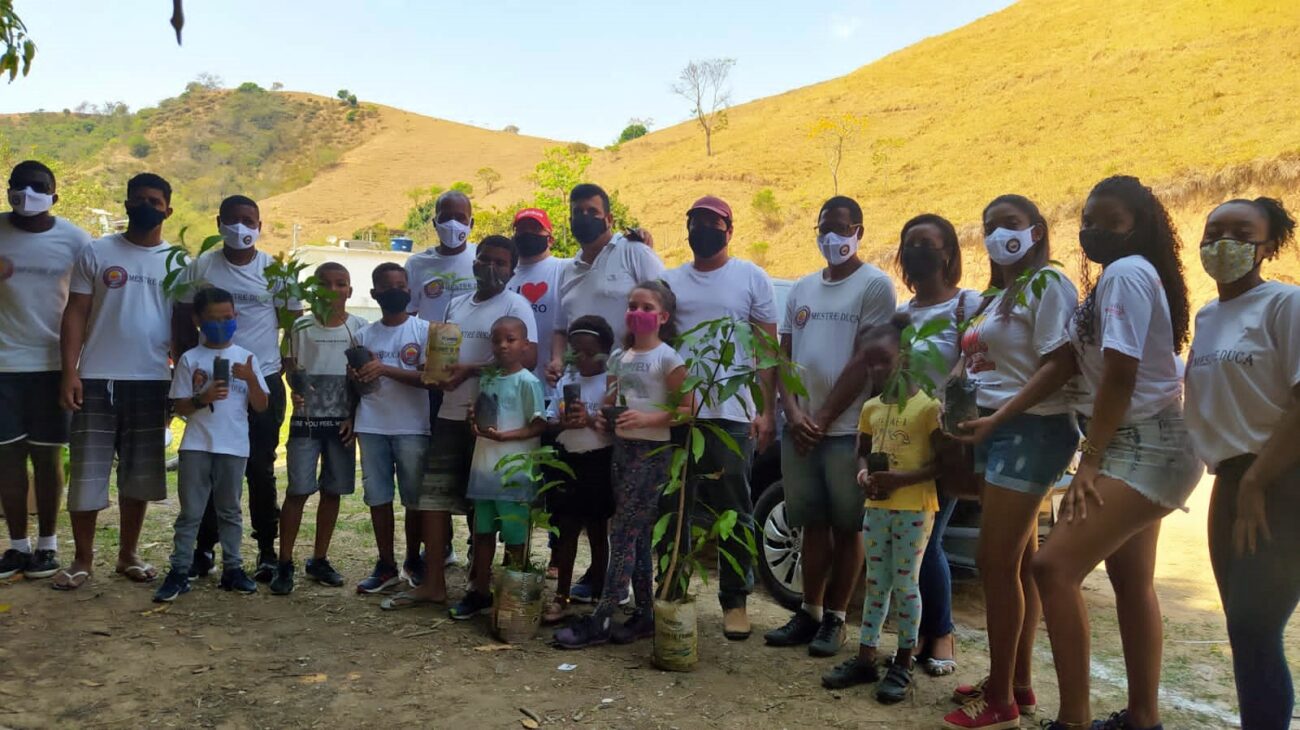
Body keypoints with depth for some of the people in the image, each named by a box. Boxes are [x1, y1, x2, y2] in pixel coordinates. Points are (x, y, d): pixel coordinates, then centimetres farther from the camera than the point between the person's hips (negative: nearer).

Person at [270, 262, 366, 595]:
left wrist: (355, 416, -2)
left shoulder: (359, 328, 1)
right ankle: (285, 564, 6)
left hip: (342, 421, 1)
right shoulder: (301, 327, 0)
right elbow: (290, 367, 7)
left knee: (332, 490, 7)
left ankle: (319, 560, 20)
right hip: (306, 419, -1)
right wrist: (295, 389, -14)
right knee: (298, 490, -4)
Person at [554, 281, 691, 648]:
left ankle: (601, 619, -5)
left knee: (623, 534, -8)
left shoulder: (668, 358, -8)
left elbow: (688, 409, -12)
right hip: (622, 448, 7)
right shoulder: (621, 357, 13)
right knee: (636, 535, 10)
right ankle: (644, 614, 18)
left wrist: (648, 418, -23)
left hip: (653, 451, -7)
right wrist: (603, 416, 3)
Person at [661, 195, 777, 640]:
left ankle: (735, 600, 16)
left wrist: (766, 411, -6)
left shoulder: (751, 278, 4)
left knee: (734, 513, 3)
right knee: (673, 509, 8)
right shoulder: (671, 281, 13)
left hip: (732, 415, -3)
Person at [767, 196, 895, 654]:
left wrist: (822, 419, -10)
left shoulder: (875, 285, -3)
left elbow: (863, 362, -10)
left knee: (846, 526, 4)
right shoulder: (802, 288, 15)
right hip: (799, 427, 5)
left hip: (847, 430, -5)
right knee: (813, 522, 12)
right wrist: (793, 413, -3)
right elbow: (783, 357, 12)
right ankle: (809, 613, 21)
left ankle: (834, 620, 13)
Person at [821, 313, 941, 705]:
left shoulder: (928, 405, -10)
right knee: (875, 583, 12)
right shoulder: (870, 408, 9)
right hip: (876, 508, 6)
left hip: (915, 509, -6)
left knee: (905, 584, 2)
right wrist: (864, 473, -2)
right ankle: (865, 658, 19)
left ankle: (903, 664, 14)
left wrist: (902, 478, -21)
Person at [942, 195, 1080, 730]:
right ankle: (1017, 683, 23)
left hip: (1031, 430, -9)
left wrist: (998, 418, -22)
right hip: (999, 432, 9)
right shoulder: (998, 295, 19)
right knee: (1018, 563, 13)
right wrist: (985, 423, 4)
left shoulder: (1047, 284, -9)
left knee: (996, 563, -7)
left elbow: (1060, 365, -19)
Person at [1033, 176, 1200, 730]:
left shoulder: (1125, 272, -15)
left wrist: (1089, 461, -16)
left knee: (1054, 566, -19)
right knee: (1130, 581, 18)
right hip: (1142, 445, 11)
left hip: (1147, 449, -11)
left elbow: (1120, 376, -19)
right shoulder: (1128, 275, 15)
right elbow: (1068, 364, 14)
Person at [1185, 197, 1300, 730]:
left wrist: (1255, 482, -16)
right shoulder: (1205, 317, 12)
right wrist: (1235, 482, 10)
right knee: (1244, 629, 11)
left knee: (1255, 628, -8)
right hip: (1230, 484, 7)